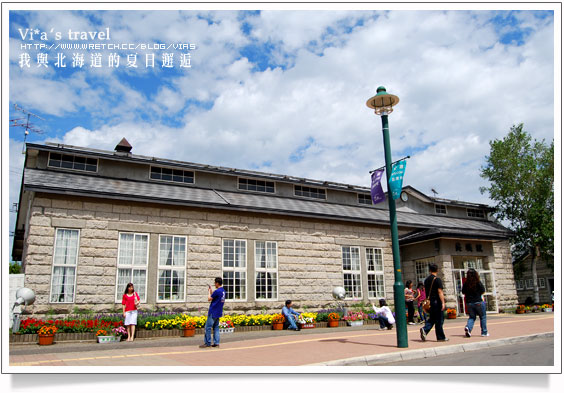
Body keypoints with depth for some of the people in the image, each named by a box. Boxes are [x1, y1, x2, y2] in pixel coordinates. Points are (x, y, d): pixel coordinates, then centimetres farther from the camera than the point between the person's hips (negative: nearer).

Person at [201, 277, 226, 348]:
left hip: (213, 313, -9)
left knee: (208, 327, -1)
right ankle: (216, 343, 10)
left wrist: (209, 291, 3)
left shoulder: (217, 291, -19)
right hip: (218, 313, 9)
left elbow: (209, 299, -10)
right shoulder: (223, 291, 9)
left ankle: (207, 343, 3)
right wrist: (211, 290, 14)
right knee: (216, 327, 11)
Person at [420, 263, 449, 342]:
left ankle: (424, 329, -8)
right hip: (437, 302, -6)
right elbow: (440, 292, -17)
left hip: (429, 301, 6)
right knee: (439, 320, 2)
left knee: (432, 318, 14)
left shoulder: (426, 280, 11)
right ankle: (441, 337, 8)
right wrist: (443, 302, -18)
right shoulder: (437, 279, -11)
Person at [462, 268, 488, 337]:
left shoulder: (465, 284, -3)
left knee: (471, 317, 13)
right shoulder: (478, 283, -11)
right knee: (482, 317, 13)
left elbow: (463, 292, 5)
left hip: (469, 303, 3)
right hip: (478, 302, -3)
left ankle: (468, 327, -12)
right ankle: (484, 332, 17)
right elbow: (483, 291, -5)